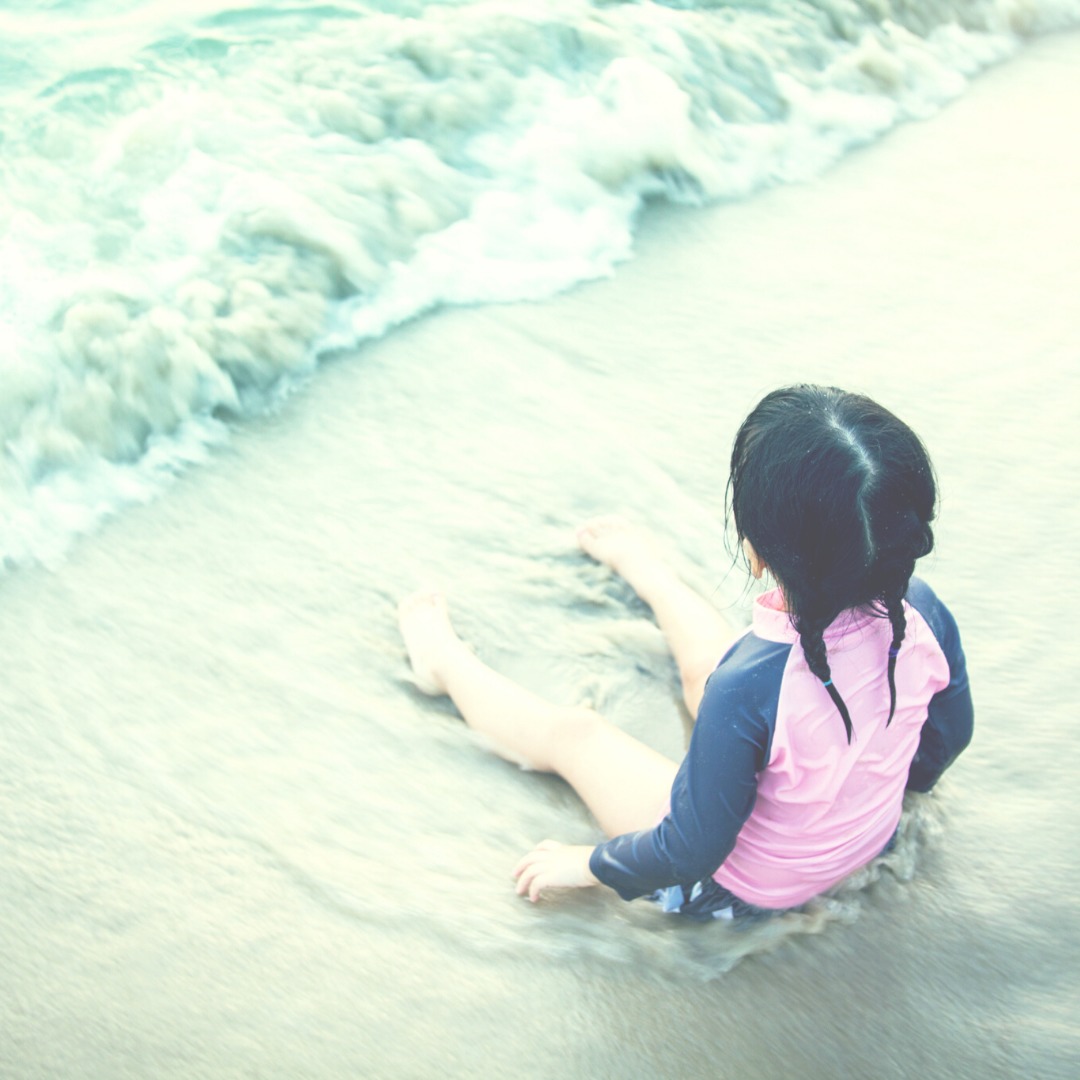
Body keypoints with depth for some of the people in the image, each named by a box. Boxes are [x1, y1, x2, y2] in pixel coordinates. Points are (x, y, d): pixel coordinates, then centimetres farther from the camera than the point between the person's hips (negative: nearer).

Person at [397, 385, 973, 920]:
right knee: (704, 662, 25)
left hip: (740, 888, -5)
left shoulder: (748, 687, -42)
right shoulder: (921, 613, -23)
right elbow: (947, 735, -3)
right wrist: (885, 787, 19)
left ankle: (443, 660, 43)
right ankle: (645, 571, 58)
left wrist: (589, 864, -8)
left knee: (569, 733, 14)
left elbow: (692, 851, -27)